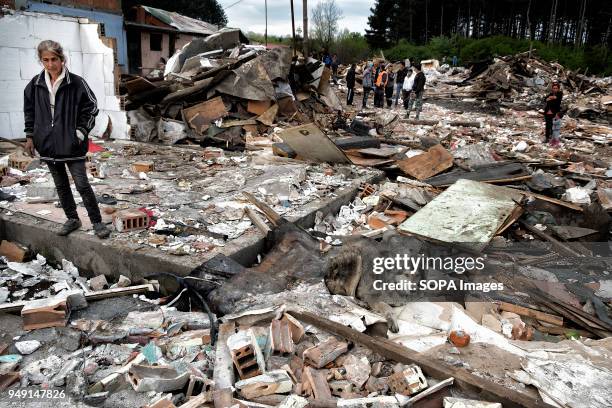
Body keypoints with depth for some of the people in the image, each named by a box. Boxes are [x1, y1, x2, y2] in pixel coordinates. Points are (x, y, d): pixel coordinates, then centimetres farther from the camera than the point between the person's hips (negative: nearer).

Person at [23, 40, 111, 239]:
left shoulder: (76, 82, -9)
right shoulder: (36, 84, 4)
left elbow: (91, 107, -4)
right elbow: (29, 110, 15)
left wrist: (81, 132, -8)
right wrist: (30, 136, 12)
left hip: (72, 144, -5)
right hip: (48, 144, 5)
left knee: (82, 185, -5)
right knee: (61, 185, 14)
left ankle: (97, 222, 7)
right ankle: (72, 219, 28)